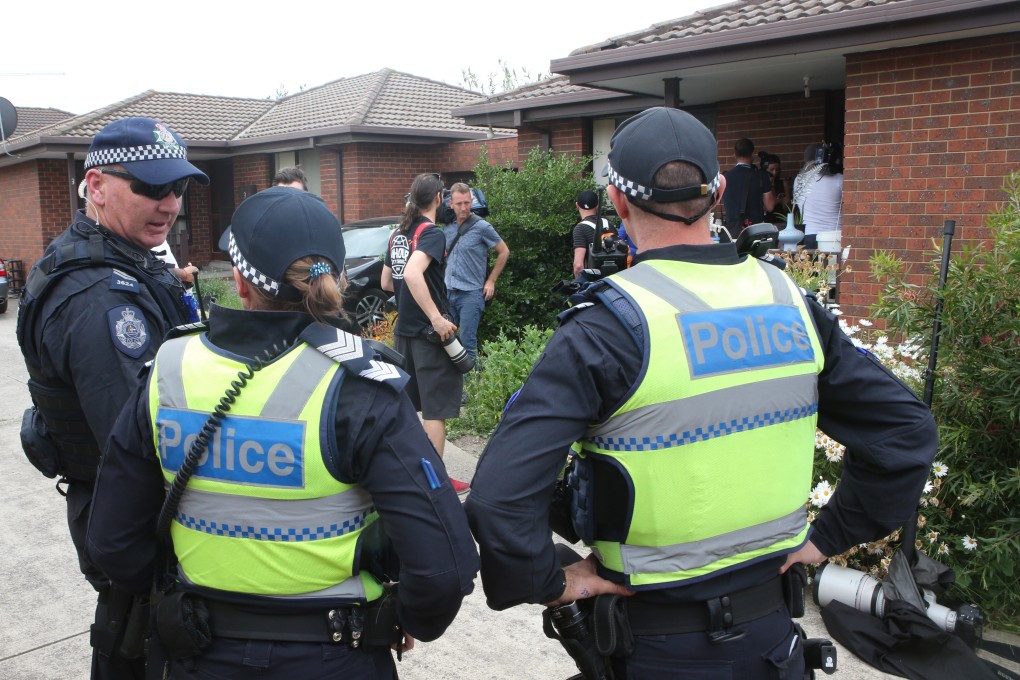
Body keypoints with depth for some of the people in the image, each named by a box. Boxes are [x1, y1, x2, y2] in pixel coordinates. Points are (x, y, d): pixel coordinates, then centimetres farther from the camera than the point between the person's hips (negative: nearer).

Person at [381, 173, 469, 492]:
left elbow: (386, 282, 17)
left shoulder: (398, 234, 11)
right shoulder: (432, 232, -14)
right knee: (436, 408, -1)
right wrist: (437, 318, -28)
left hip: (403, 328, 8)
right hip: (428, 332, -8)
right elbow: (412, 273, -30)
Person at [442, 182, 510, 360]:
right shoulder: (448, 227, 9)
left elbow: (504, 252, 0)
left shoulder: (482, 227, -7)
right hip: (448, 292, 6)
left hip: (470, 294, -6)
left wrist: (491, 281, -2)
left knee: (467, 342, -8)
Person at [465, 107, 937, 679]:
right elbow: (908, 431, 3)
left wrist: (549, 582, -13)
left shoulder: (607, 326, -21)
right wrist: (827, 539, 6)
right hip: (773, 631, 4)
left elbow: (502, 492, -29)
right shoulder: (790, 302, -5)